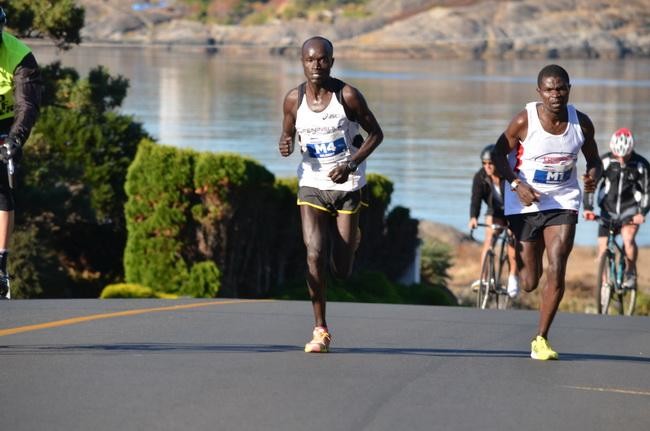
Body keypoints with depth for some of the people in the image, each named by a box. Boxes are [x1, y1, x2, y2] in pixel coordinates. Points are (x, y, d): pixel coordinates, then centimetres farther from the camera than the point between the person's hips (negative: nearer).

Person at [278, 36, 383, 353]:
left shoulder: (347, 96, -12)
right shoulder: (294, 99, -3)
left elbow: (375, 133, -3)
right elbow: (288, 134, 12)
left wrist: (352, 164, -16)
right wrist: (285, 145, -13)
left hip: (346, 185, -1)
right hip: (312, 184, 1)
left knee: (341, 270, 3)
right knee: (314, 255, -18)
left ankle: (351, 238, 42)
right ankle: (320, 330, -9)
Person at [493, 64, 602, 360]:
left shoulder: (581, 123, -7)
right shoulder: (524, 121, -16)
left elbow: (594, 160, 8)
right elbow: (499, 154, -4)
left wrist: (593, 177, -15)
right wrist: (517, 185, -19)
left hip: (563, 201, 2)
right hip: (525, 203, -1)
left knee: (556, 272, -14)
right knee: (529, 282, 5)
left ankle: (541, 339, -3)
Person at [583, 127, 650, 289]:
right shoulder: (604, 162, -11)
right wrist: (587, 208, -22)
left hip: (630, 210, -2)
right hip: (608, 211, 2)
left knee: (628, 238, -27)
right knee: (603, 249, -3)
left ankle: (631, 273, -6)